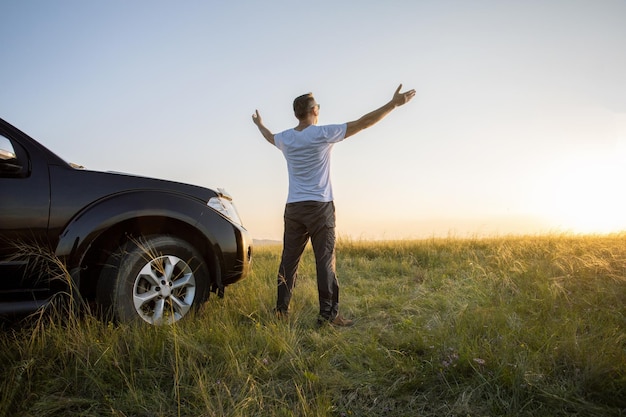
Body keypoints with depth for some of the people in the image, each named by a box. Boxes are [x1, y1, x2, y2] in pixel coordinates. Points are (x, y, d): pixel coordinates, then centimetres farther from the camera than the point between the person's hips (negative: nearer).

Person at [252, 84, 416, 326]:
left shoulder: (285, 139, 8)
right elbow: (363, 123, -6)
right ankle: (328, 314, -2)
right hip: (319, 207, -5)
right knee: (325, 261, -3)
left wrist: (259, 124, 55)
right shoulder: (323, 134, -6)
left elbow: (269, 137, 33)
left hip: (293, 208, 5)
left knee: (289, 260, 9)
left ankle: (281, 311, 15)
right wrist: (394, 103, 0)